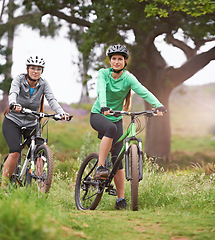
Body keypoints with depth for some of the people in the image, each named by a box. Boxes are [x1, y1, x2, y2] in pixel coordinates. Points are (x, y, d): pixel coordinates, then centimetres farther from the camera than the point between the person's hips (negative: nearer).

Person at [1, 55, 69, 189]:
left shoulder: (43, 84, -5)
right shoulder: (19, 80, -11)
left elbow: (51, 99, -18)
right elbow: (13, 93, -30)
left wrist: (61, 113, -38)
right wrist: (14, 104, -53)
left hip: (31, 124, 3)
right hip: (13, 121, -3)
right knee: (15, 152, -22)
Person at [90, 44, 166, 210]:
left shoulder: (128, 78, -8)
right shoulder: (103, 73, -9)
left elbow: (144, 92, -24)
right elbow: (101, 90, -28)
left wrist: (158, 105, -42)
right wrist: (104, 107, -49)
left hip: (116, 119, 2)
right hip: (98, 115, -2)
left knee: (117, 159, -5)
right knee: (111, 128, -38)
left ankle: (121, 200, 1)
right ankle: (100, 168, -35)